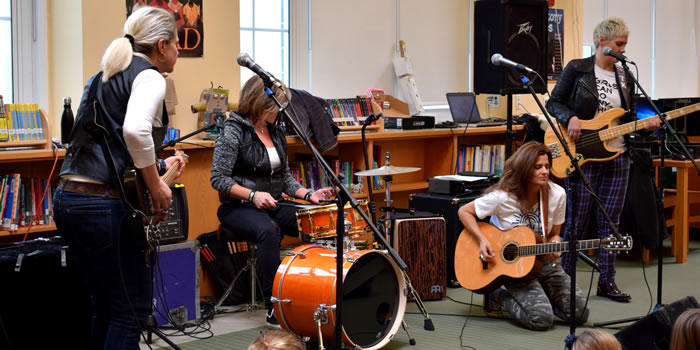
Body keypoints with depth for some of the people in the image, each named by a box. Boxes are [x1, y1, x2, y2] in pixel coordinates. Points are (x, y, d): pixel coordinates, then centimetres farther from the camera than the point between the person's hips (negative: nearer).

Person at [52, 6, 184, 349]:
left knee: (105, 306, 19)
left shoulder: (105, 76, 20)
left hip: (67, 199, 9)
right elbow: (135, 130, -27)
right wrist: (156, 185, -15)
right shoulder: (149, 76, -7)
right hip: (104, 204, -9)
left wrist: (157, 166, 27)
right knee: (133, 308, 3)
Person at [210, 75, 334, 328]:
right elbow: (218, 178, -15)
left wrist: (308, 194, -2)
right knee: (268, 230, -39)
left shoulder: (276, 132, 12)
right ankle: (274, 309, -34)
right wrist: (253, 195, -27)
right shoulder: (233, 131, -10)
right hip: (238, 208, -7)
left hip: (273, 205, 7)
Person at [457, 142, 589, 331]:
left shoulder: (557, 194, -5)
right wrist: (482, 240, -20)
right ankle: (498, 297, 4)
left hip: (543, 261, 5)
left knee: (580, 312, -9)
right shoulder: (502, 197, -16)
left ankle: (533, 297, 15)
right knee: (542, 318, -24)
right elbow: (464, 212, -7)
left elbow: (554, 234, 7)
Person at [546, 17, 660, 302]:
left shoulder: (625, 77, 12)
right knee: (576, 221, -1)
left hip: (617, 157, 5)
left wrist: (645, 125, -2)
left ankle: (607, 281, 15)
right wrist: (571, 118, -18)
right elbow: (553, 103, 0)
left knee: (610, 222, 7)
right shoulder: (577, 69, -3)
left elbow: (627, 118, 17)